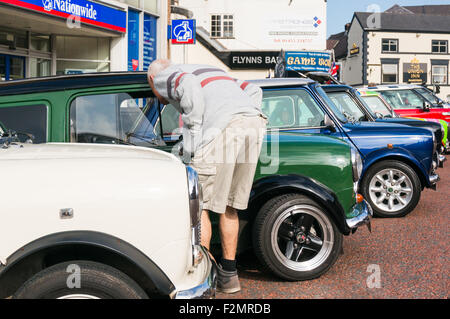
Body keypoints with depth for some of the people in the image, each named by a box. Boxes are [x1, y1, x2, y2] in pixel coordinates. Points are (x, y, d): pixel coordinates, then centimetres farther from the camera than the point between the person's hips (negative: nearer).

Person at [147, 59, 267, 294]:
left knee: (199, 205, 4)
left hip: (222, 127, -7)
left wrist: (192, 144, -6)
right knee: (228, 205, 17)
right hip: (255, 123, 7)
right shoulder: (208, 72, 39)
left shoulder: (162, 77, 18)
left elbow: (189, 86, -7)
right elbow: (253, 90, 29)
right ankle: (228, 274, 24)